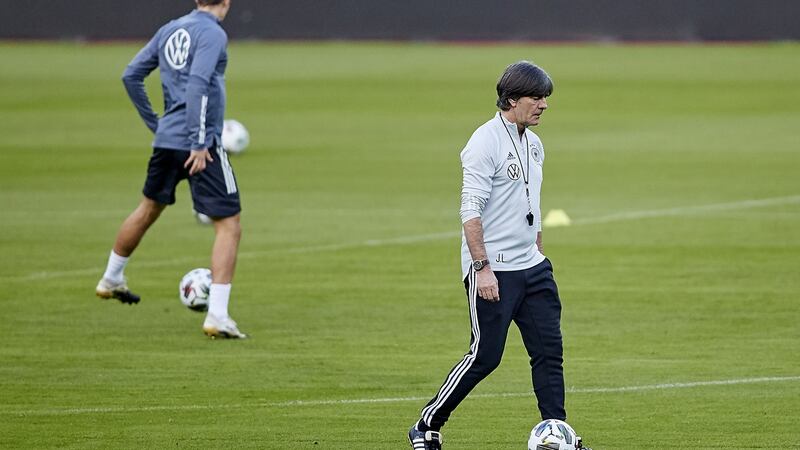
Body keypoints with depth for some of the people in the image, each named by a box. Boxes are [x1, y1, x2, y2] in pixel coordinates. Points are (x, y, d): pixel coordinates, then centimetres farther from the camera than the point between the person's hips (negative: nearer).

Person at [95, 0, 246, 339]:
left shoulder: (169, 31, 11)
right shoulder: (212, 34, -12)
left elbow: (131, 75, 15)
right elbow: (197, 84, -23)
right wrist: (199, 143, -22)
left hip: (166, 140, 8)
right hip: (201, 144, -8)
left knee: (148, 209, 29)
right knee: (229, 226, -3)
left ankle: (111, 281, 46)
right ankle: (217, 317, -12)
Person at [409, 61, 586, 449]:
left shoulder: (533, 144, 14)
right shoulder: (485, 142, -13)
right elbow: (470, 210, -18)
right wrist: (482, 267, -23)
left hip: (531, 268, 8)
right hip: (492, 271, -8)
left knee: (549, 351, 2)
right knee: (485, 356, -6)